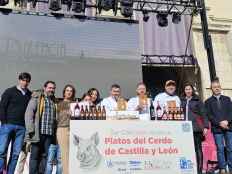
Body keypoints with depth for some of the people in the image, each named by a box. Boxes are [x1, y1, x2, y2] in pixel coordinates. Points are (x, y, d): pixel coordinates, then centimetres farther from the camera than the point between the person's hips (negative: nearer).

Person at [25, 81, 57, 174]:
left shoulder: (53, 101, 17)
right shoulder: (37, 98, 2)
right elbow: (29, 113, -6)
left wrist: (54, 131, 9)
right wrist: (30, 129, -14)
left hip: (50, 133, 5)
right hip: (38, 132, -4)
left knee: (45, 155, 5)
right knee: (35, 155, 2)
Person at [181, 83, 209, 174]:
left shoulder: (198, 100, 6)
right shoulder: (182, 101, 13)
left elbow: (203, 114, 3)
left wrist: (206, 126, -5)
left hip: (196, 128, -2)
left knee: (198, 148, 1)